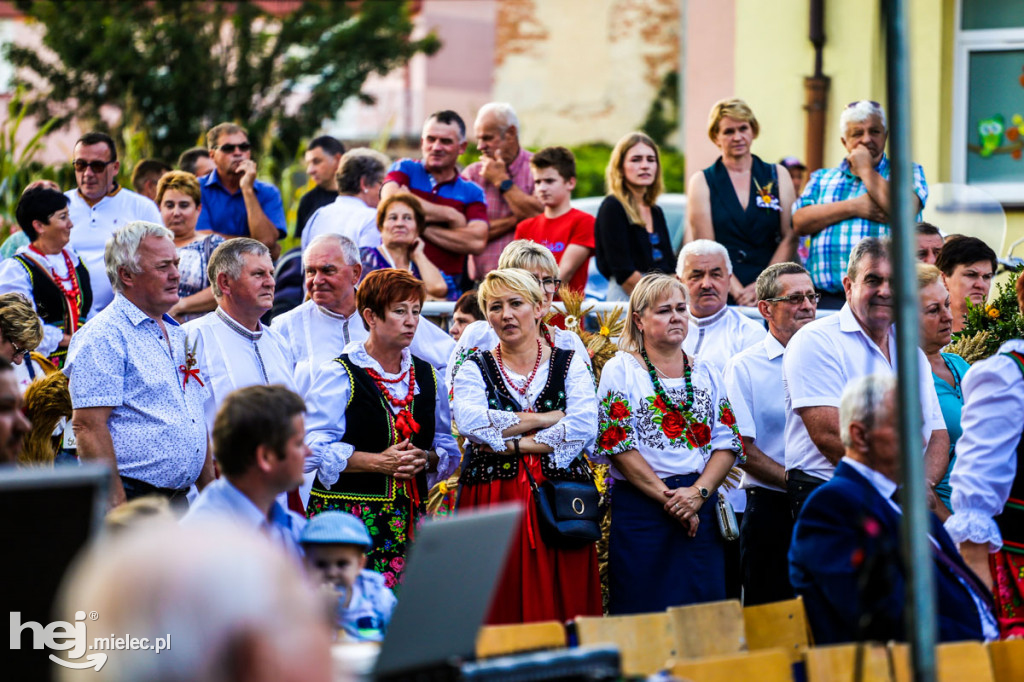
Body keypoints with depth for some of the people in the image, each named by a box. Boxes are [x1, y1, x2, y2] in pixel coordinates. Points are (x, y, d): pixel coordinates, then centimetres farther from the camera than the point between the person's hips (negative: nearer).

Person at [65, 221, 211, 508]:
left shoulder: (177, 335, 19)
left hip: (179, 500, 8)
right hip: (132, 496, -8)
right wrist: (117, 507, -22)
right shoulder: (102, 337, -8)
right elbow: (88, 426, -16)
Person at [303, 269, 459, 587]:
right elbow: (314, 450, -11)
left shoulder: (427, 377, 16)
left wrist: (426, 459, -3)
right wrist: (377, 462, -16)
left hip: (410, 516, 5)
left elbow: (449, 448, 19)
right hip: (347, 513, -5)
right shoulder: (340, 375, -2)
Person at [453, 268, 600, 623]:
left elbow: (584, 429, -7)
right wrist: (543, 419, -8)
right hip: (492, 507, 0)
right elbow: (469, 423, -10)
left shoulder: (570, 364, 10)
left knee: (560, 613, -5)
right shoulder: (475, 368, 11)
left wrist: (512, 444, -10)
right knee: (498, 617, -6)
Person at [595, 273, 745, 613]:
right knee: (643, 621, -5)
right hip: (640, 508, -4)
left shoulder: (706, 373, 14)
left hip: (702, 508, 4)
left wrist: (698, 492, -9)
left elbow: (728, 443, 7)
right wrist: (668, 497, -12)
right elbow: (618, 445, -7)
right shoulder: (620, 371, 1)